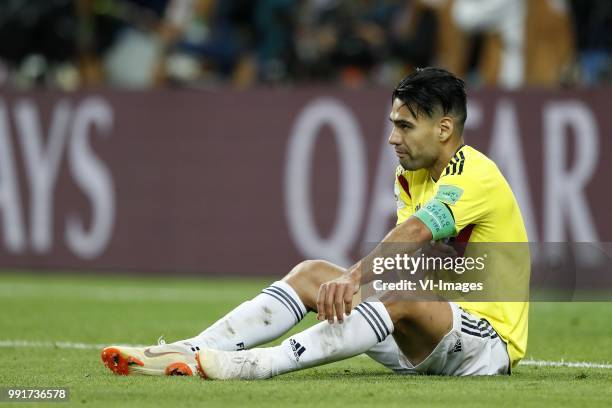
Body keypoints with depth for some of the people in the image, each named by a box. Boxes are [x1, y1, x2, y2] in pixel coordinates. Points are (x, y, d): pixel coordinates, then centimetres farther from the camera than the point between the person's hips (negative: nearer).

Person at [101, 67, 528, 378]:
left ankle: (259, 364, -47)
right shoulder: (412, 175, 11)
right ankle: (189, 353, -19)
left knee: (402, 298, -37)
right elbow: (412, 248, -3)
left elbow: (413, 233, -36)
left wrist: (355, 277, -51)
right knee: (312, 273, -4)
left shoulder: (474, 175, -18)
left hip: (489, 341, -8)